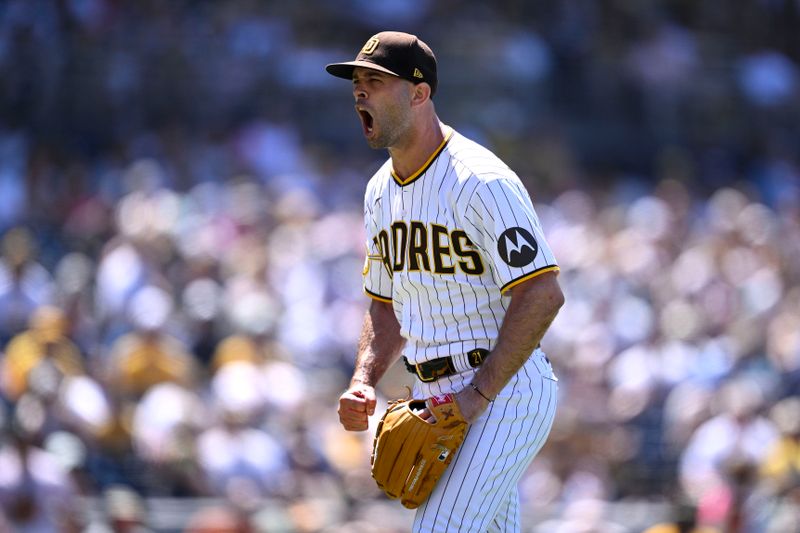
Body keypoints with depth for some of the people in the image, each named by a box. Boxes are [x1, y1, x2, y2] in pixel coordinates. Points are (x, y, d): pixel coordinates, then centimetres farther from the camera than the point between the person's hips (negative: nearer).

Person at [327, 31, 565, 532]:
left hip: (506, 394, -9)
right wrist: (364, 383, 2)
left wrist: (479, 395, -23)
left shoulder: (481, 181, -17)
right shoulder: (381, 191, 11)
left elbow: (542, 294, -22)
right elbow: (387, 306, 20)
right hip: (436, 396, 9)